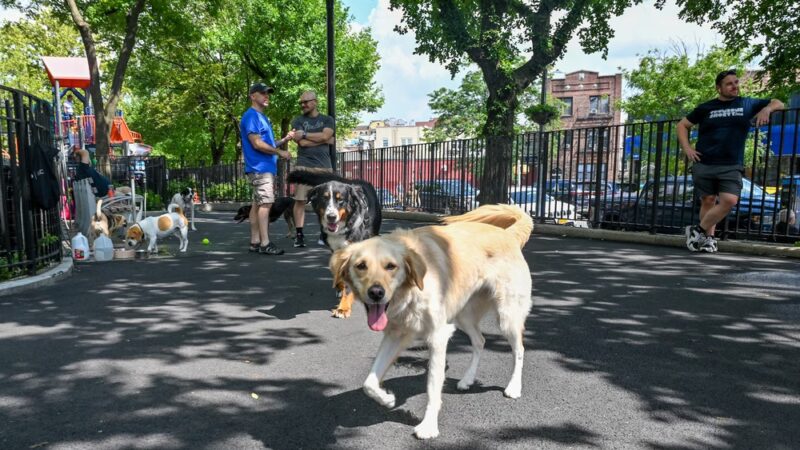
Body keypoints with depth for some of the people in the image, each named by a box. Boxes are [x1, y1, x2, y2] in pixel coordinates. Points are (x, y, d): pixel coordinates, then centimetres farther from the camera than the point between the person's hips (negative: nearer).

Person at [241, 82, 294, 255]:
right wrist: (280, 152, -11)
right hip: (260, 168, -10)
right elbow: (257, 144, -18)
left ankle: (255, 242, 13)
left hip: (267, 168, 10)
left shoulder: (262, 117, 21)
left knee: (257, 204, 9)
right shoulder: (251, 116, -9)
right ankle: (265, 244, -14)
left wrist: (284, 139, 7)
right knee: (265, 203, -13)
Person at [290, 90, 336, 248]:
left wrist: (305, 134, -4)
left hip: (324, 166, 1)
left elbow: (325, 136, -7)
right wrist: (326, 140, -1)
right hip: (304, 166, -1)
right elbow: (302, 143, -6)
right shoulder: (297, 121, 9)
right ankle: (299, 234, 0)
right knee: (300, 200, -6)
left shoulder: (327, 120, 13)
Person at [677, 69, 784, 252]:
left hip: (731, 167, 0)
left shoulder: (747, 104, 11)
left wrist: (766, 109, -4)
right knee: (708, 202, 5)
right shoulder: (706, 108, 7)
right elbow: (682, 125, 13)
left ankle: (699, 230, -1)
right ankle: (708, 237, 17)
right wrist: (686, 148, 0)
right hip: (704, 164, 0)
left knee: (730, 201, -16)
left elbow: (778, 103, 20)